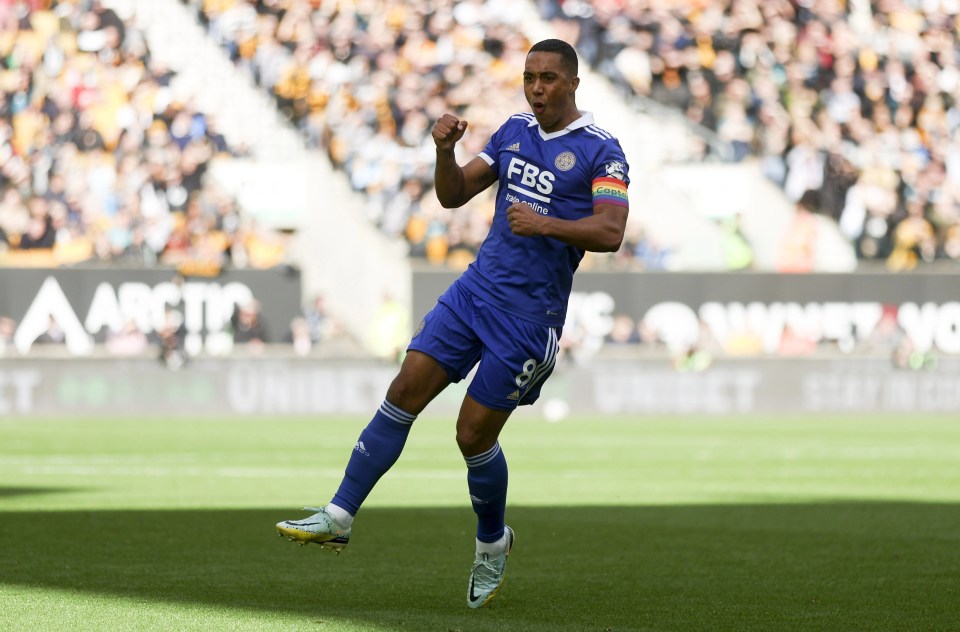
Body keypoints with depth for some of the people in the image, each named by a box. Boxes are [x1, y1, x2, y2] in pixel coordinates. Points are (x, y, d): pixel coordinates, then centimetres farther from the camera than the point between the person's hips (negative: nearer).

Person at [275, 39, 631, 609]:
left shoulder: (601, 151, -8)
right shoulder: (514, 132, 11)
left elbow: (611, 232, -18)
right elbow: (454, 194, 14)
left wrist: (547, 224, -29)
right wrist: (445, 151, -5)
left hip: (528, 315, -6)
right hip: (476, 289, 6)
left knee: (474, 434, -2)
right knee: (404, 392, -5)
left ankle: (493, 543, 23)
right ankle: (339, 517, -5)